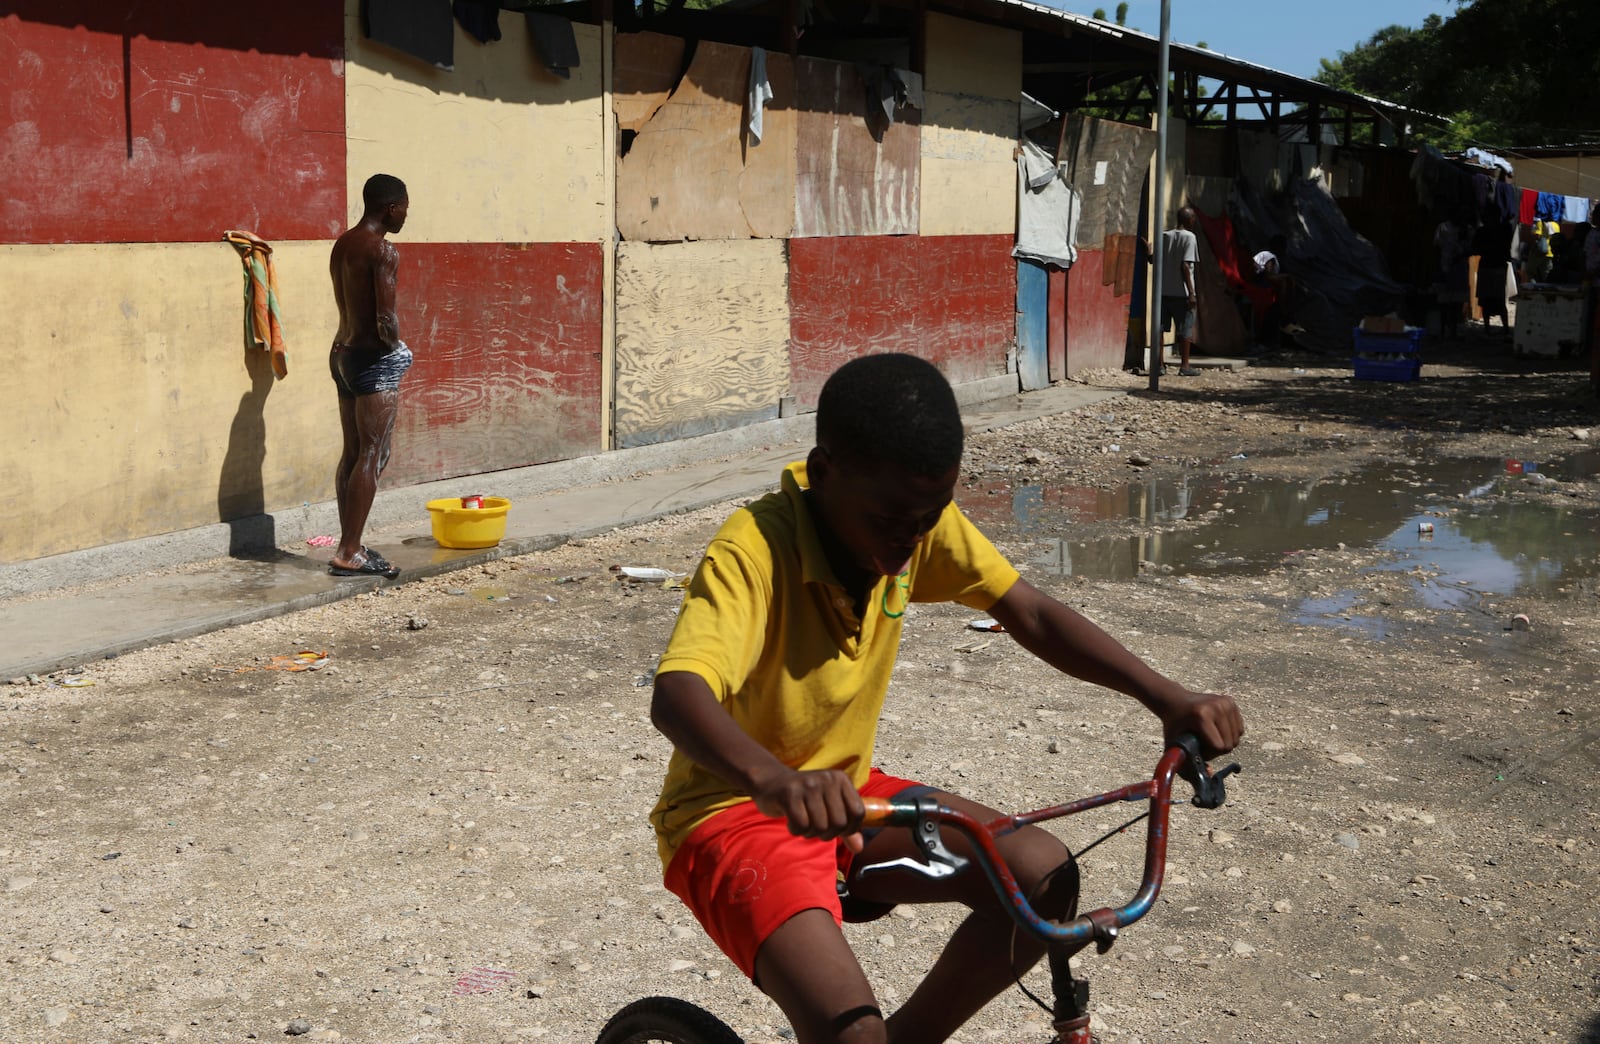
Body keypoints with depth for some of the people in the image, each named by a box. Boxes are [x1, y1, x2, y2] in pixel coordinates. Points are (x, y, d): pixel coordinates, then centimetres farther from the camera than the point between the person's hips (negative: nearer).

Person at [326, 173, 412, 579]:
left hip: (343, 352, 9)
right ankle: (349, 554, -4)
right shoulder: (383, 250, -16)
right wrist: (396, 346, -3)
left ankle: (349, 546, 17)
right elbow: (385, 321, -22)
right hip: (375, 359, -9)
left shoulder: (342, 245, 11)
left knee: (352, 453, 12)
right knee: (373, 456, -4)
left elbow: (348, 306, 12)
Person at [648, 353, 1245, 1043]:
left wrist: (1167, 698, -19)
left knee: (1044, 876, -12)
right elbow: (676, 695, -41)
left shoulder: (917, 516, -7)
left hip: (847, 793, 7)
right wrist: (774, 780, -61)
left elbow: (1030, 615, -6)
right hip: (732, 813, -7)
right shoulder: (753, 552, -27)